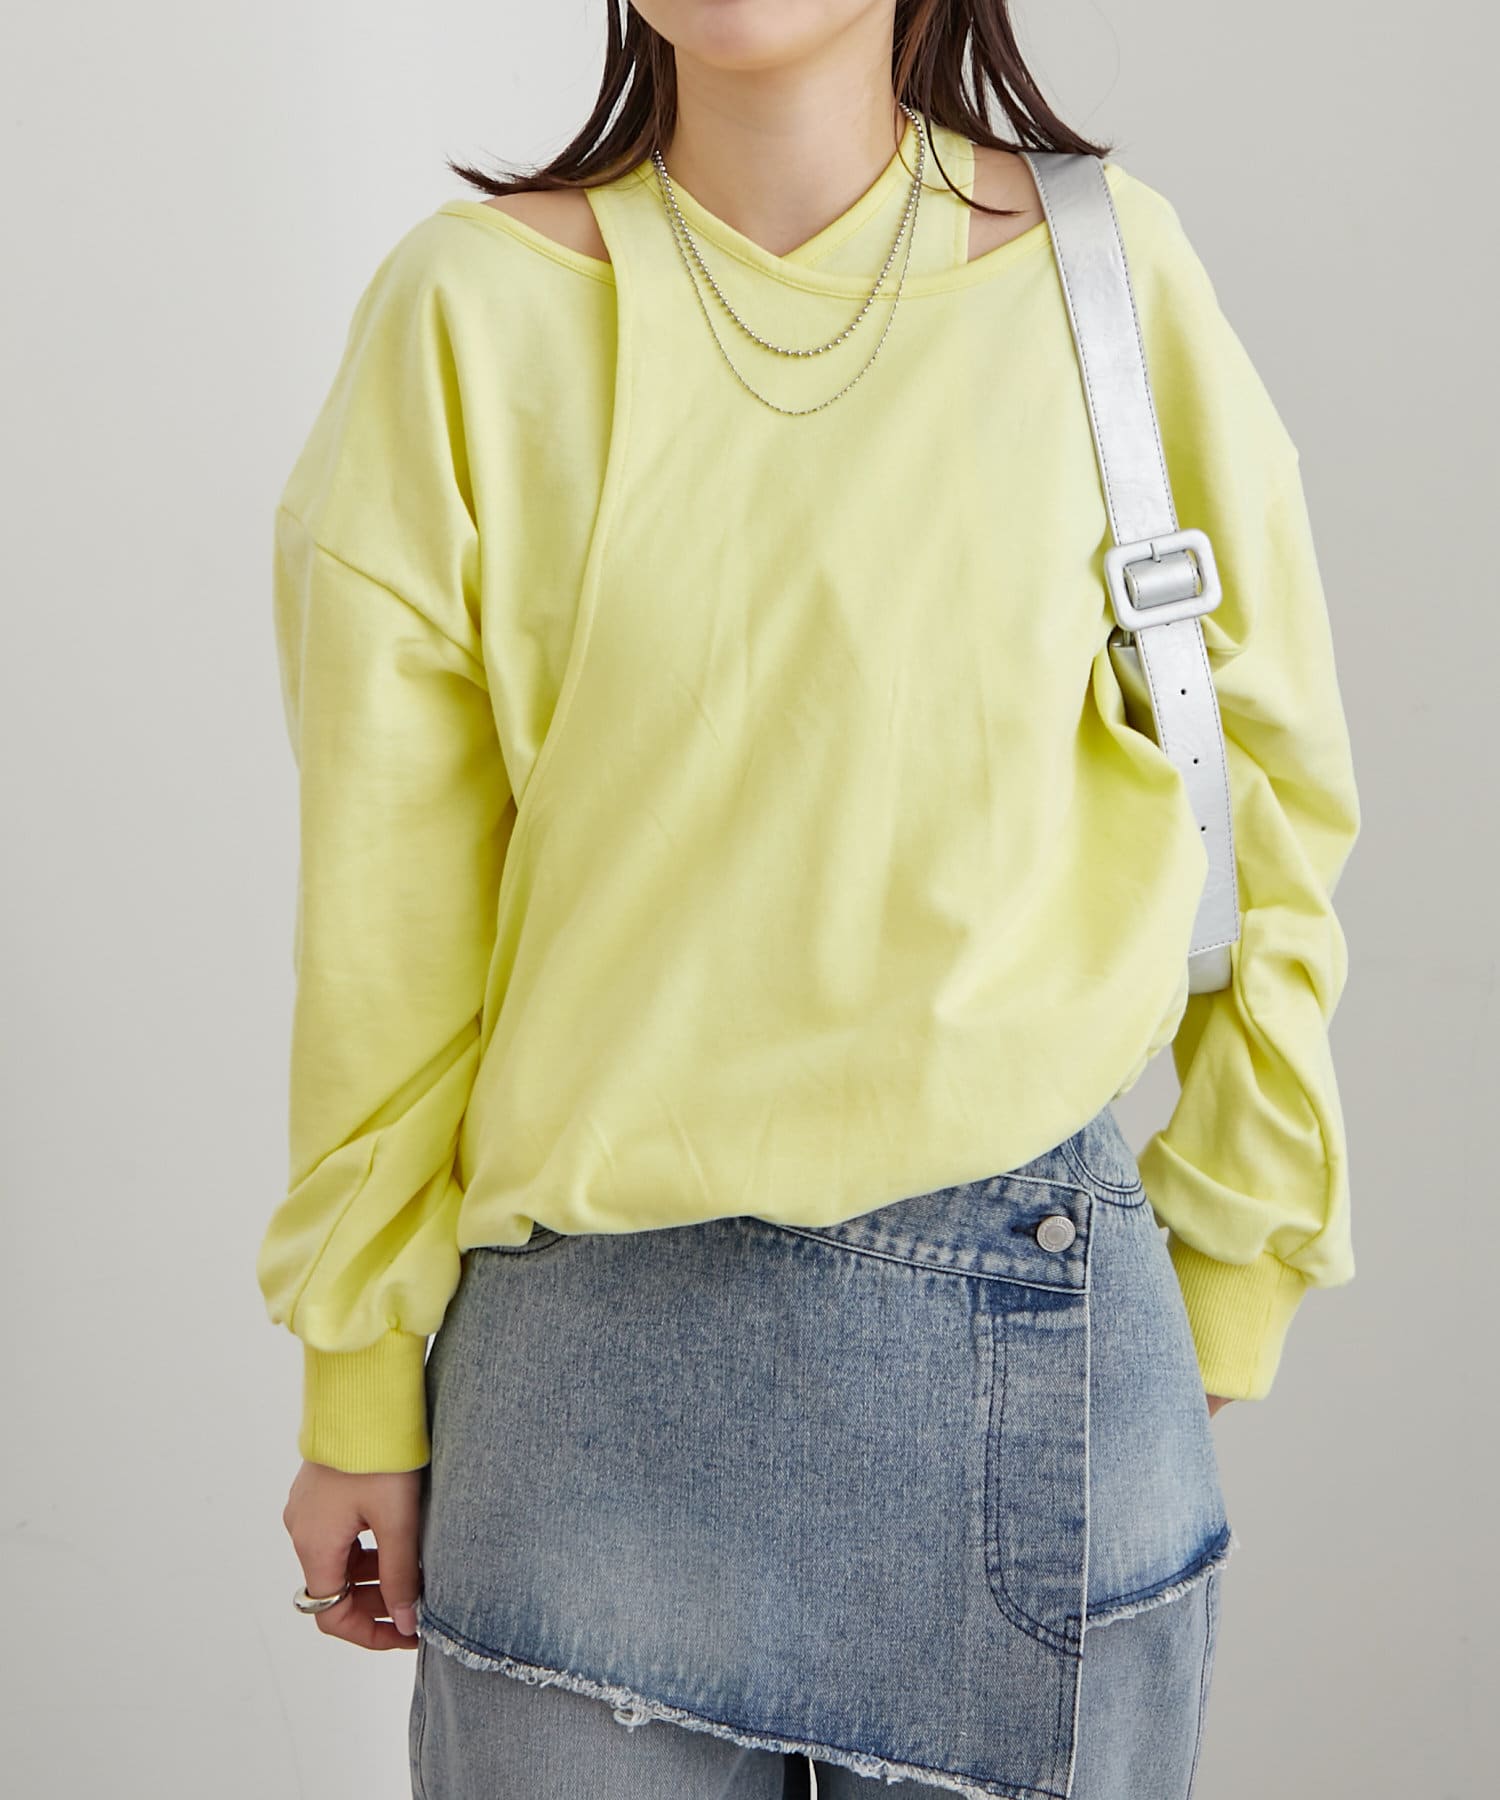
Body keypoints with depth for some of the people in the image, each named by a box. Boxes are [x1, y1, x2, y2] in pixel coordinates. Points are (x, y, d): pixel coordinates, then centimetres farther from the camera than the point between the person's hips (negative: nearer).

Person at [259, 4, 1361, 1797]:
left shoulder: (1110, 269, -2)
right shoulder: (472, 313, -4)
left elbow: (1270, 816, 5)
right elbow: (385, 928, 0)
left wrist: (1220, 1310, 6)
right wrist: (360, 1397, 5)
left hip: (1044, 1333, 1)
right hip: (596, 1351, 0)